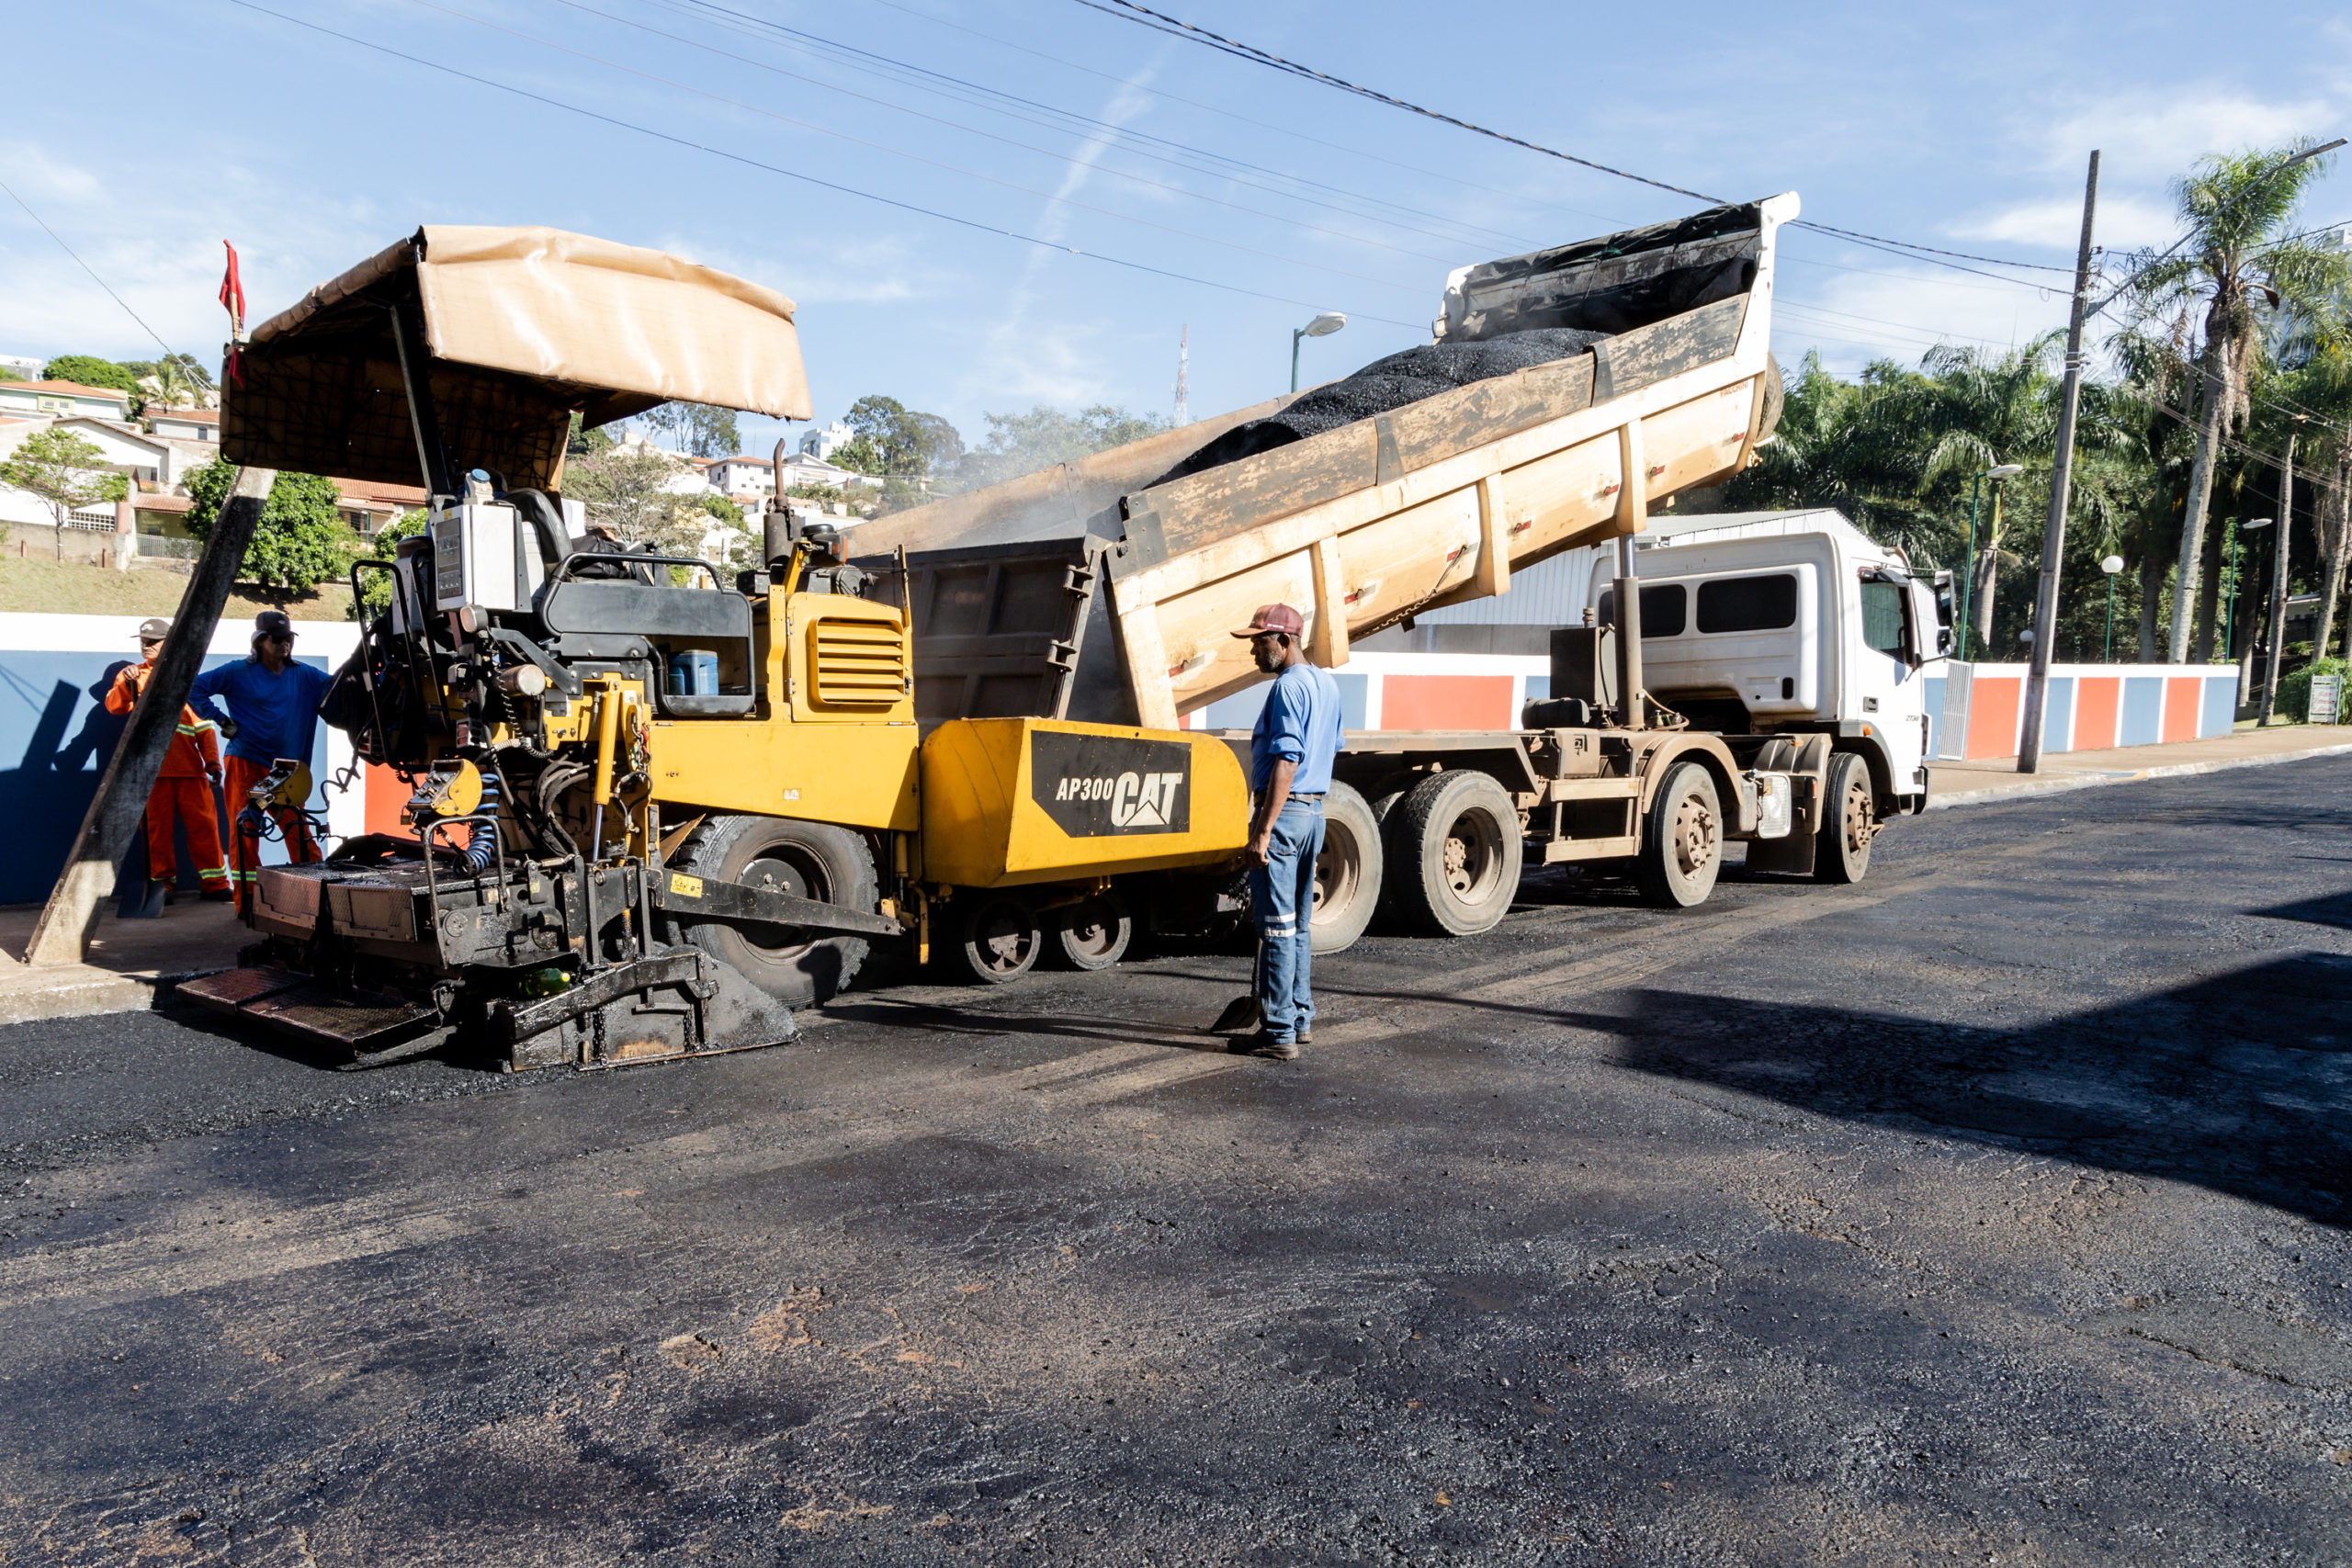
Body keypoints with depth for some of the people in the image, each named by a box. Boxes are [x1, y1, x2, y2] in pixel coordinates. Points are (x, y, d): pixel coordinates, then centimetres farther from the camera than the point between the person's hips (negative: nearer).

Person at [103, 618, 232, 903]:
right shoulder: (132, 675, 14)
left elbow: (203, 724, 12)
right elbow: (114, 705, -5)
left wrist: (213, 763, 4)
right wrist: (127, 684, -25)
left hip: (188, 765, 0)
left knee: (203, 822, -2)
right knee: (157, 825, 0)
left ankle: (215, 883, 3)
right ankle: (162, 882, 9)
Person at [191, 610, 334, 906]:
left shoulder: (303, 676, 9)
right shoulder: (239, 673, -1)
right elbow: (195, 688, -1)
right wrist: (220, 719, -6)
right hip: (245, 763, -3)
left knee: (299, 830, 0)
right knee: (245, 830, 0)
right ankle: (247, 900, 4)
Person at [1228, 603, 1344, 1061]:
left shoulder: (1288, 686, -15)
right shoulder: (1326, 683, 14)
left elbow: (1286, 763, -23)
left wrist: (1262, 831, -24)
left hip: (1283, 809, -10)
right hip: (1315, 810, 10)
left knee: (1276, 927, -4)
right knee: (1298, 925, 17)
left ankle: (1278, 1031, 0)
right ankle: (1300, 1017, 24)